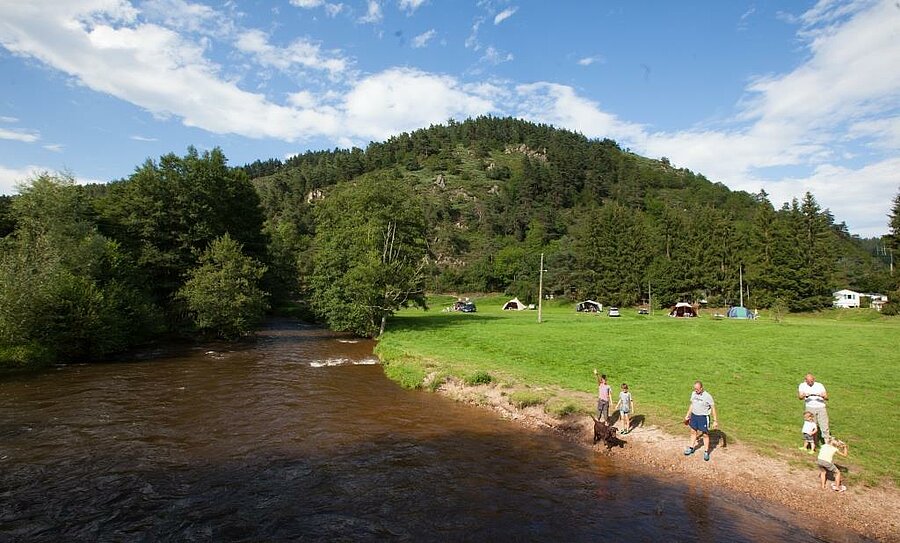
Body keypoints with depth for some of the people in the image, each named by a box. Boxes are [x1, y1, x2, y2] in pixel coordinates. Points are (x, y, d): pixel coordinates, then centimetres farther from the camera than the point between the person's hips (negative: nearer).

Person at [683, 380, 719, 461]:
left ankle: (706, 452, 20)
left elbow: (713, 409, -12)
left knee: (705, 434, 6)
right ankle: (691, 448, 33)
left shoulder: (707, 396, -18)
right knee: (693, 432, 17)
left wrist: (715, 421, -12)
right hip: (694, 416, 5)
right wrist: (687, 415, 18)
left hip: (703, 417, -5)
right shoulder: (693, 394, -1)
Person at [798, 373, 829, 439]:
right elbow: (800, 397, -11)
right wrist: (804, 395, -34)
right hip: (810, 408, -1)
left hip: (821, 407, 1)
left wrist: (823, 396, -24)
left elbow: (827, 398, 0)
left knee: (824, 426, 2)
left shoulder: (820, 385, 5)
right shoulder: (802, 386, 2)